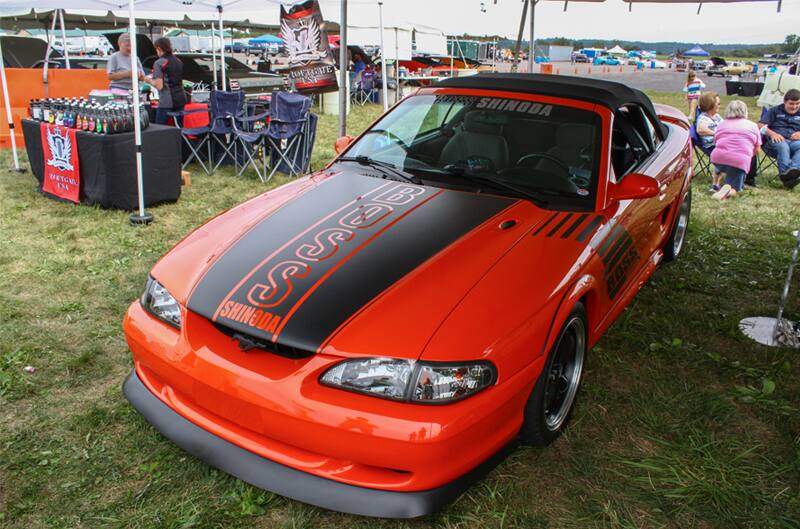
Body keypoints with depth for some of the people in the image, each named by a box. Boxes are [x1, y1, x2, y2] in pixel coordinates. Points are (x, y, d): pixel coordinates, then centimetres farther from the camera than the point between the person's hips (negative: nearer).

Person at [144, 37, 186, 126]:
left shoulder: (159, 63, -7)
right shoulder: (178, 61, 12)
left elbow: (159, 86, -13)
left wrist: (149, 80, 7)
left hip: (166, 102, -6)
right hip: (181, 99, 6)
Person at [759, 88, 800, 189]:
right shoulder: (774, 111, 21)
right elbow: (761, 126, 6)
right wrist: (772, 133, -13)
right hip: (775, 141, -2)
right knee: (783, 147, -40)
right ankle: (787, 174, -62)